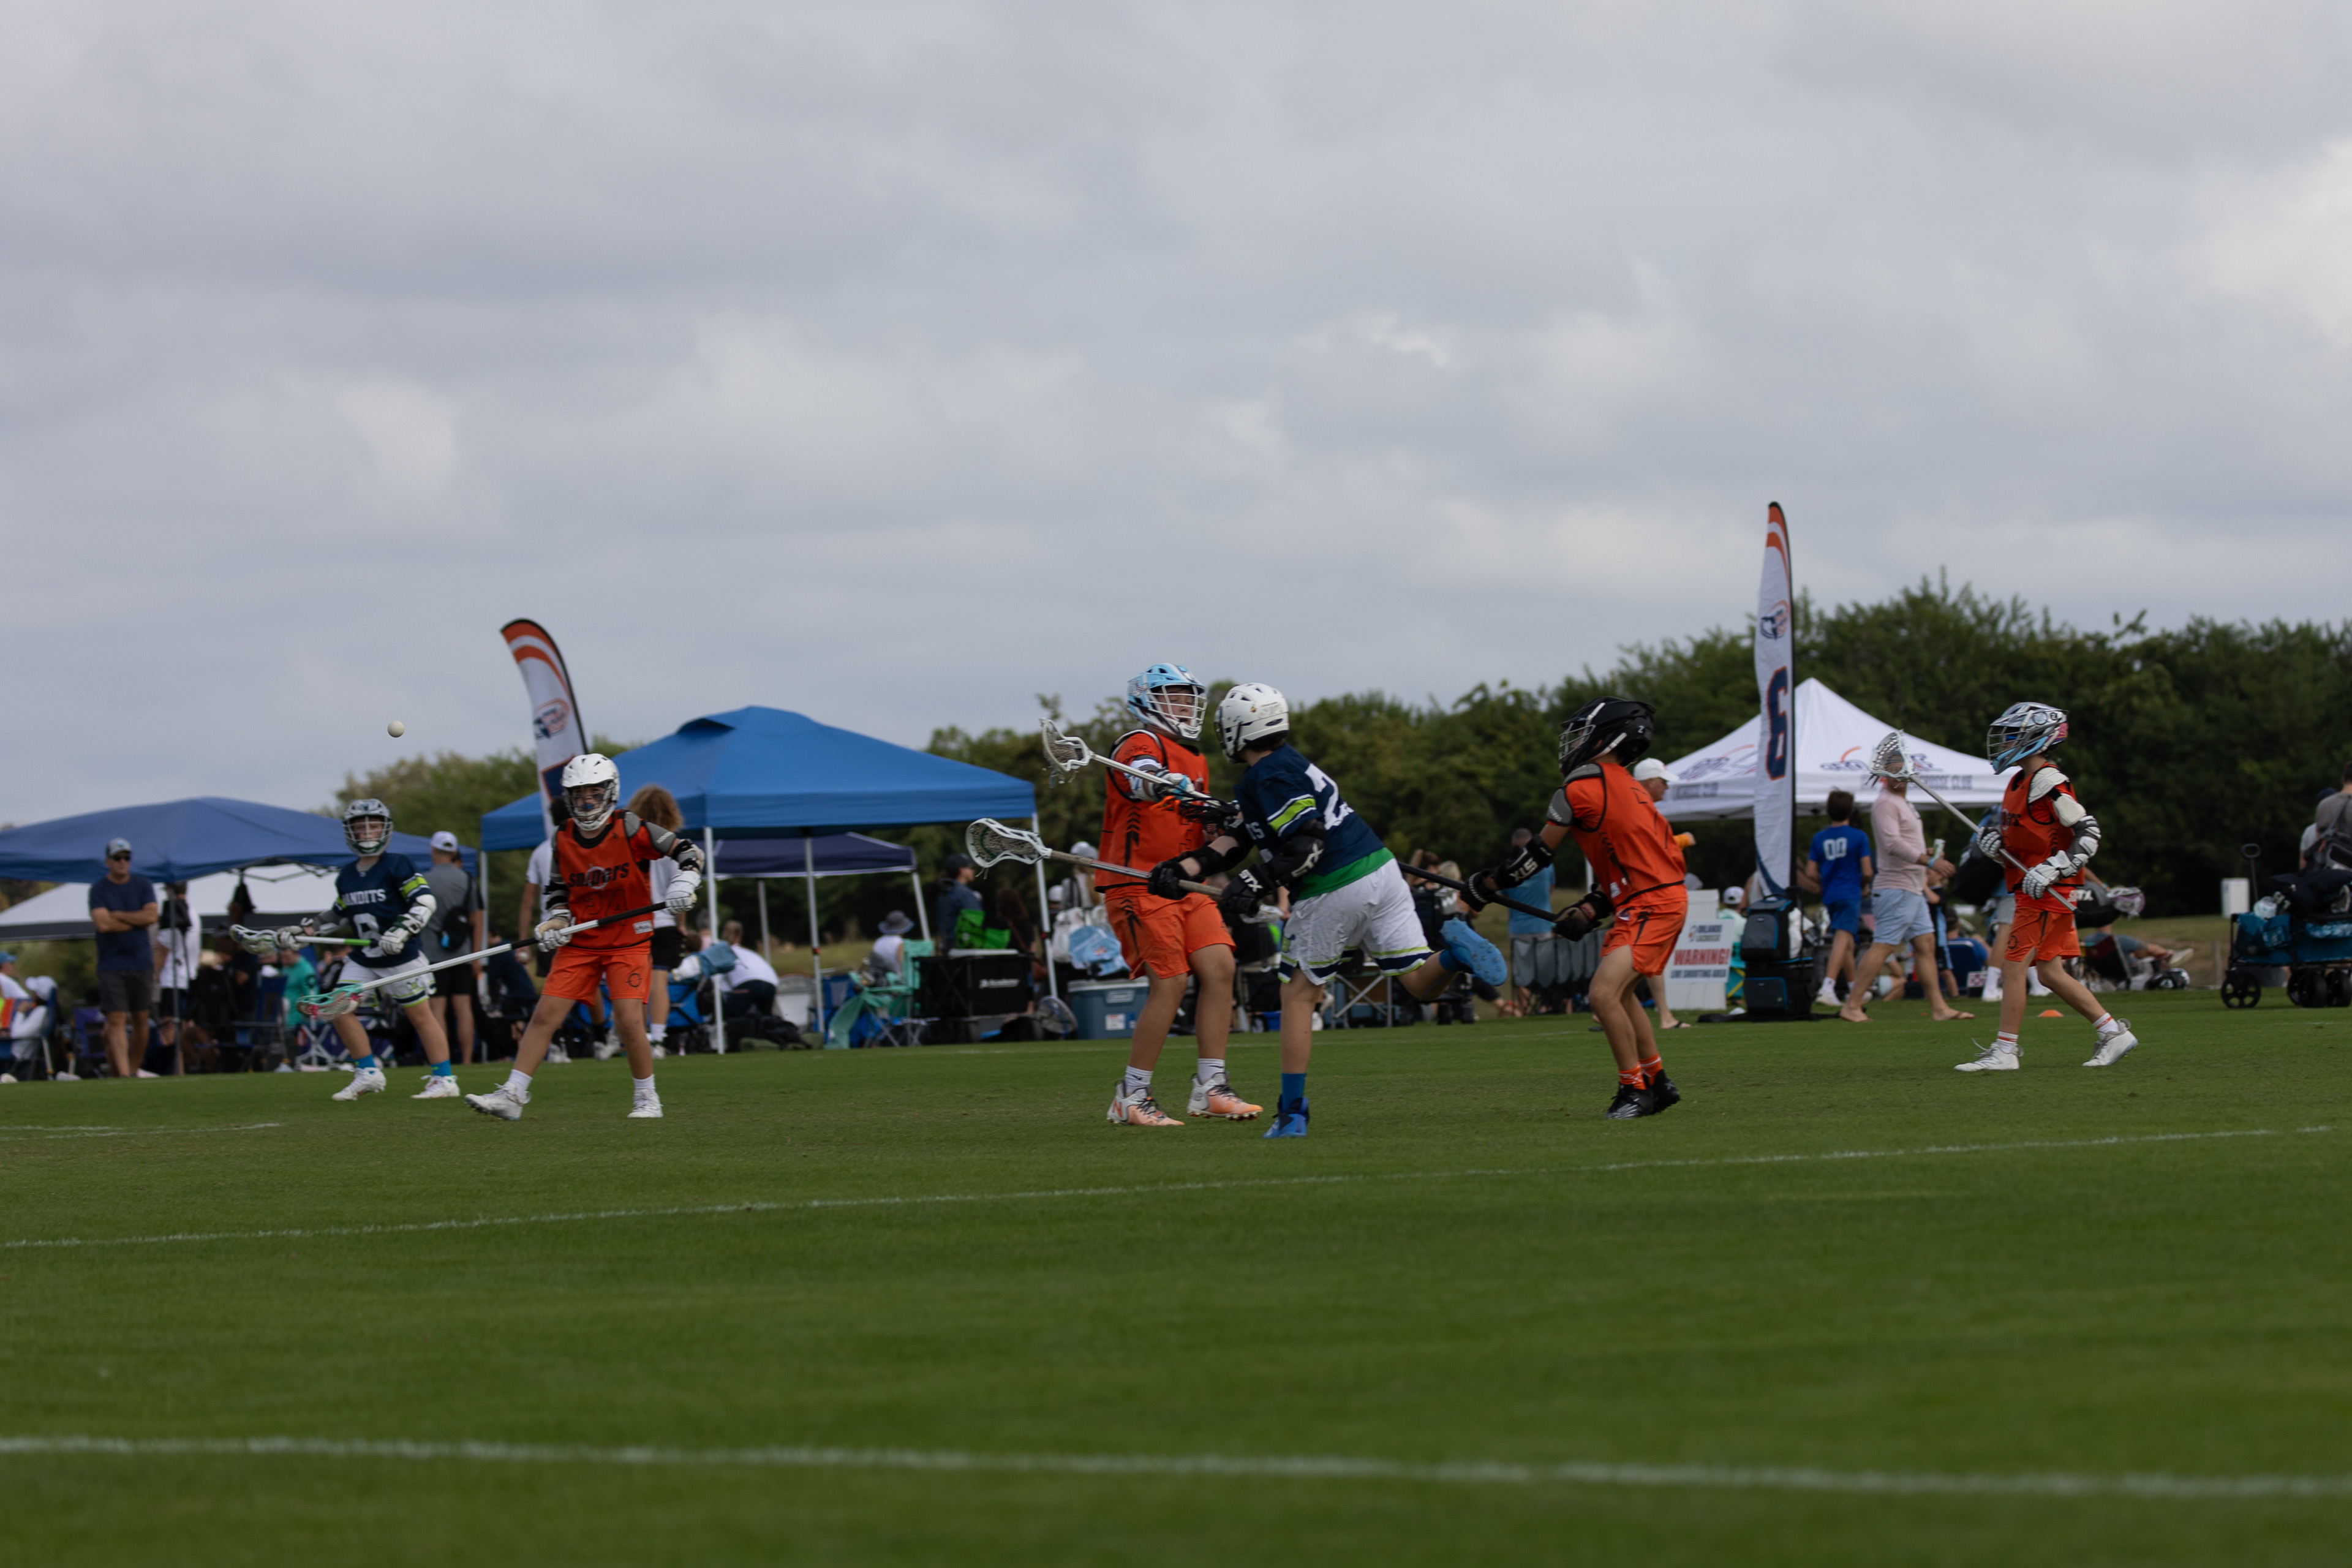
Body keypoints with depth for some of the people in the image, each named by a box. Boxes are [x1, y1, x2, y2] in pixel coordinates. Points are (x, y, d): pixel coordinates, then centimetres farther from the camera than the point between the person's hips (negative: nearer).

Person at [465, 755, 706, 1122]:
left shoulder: (628, 830, -10)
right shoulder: (563, 840, 4)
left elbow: (687, 850, -11)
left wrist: (684, 882, -29)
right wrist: (556, 923, -4)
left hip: (628, 942, -4)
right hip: (580, 943, 4)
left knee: (629, 1021, -15)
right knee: (545, 1015, -5)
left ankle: (646, 1097, 5)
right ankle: (512, 1096, -2)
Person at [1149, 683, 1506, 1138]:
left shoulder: (1270, 778, -12)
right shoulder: (1287, 765, 19)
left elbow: (1307, 844, -21)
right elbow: (1233, 843, 18)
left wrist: (1257, 883, -21)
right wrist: (1181, 870, 10)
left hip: (1334, 892, -8)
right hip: (1382, 873, 8)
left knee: (1298, 995, 8)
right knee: (1421, 984, 7)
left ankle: (1292, 1112, 7)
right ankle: (1455, 951, -26)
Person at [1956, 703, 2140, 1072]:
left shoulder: (2049, 782, -16)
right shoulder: (2020, 782, 14)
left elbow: (2088, 835, -19)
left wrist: (2049, 871, -23)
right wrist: (1997, 839, 7)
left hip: (2049, 893, -10)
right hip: (2032, 891, 10)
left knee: (2013, 967, -9)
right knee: (2051, 972, 11)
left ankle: (2005, 1050, -5)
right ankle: (2113, 1033, 16)